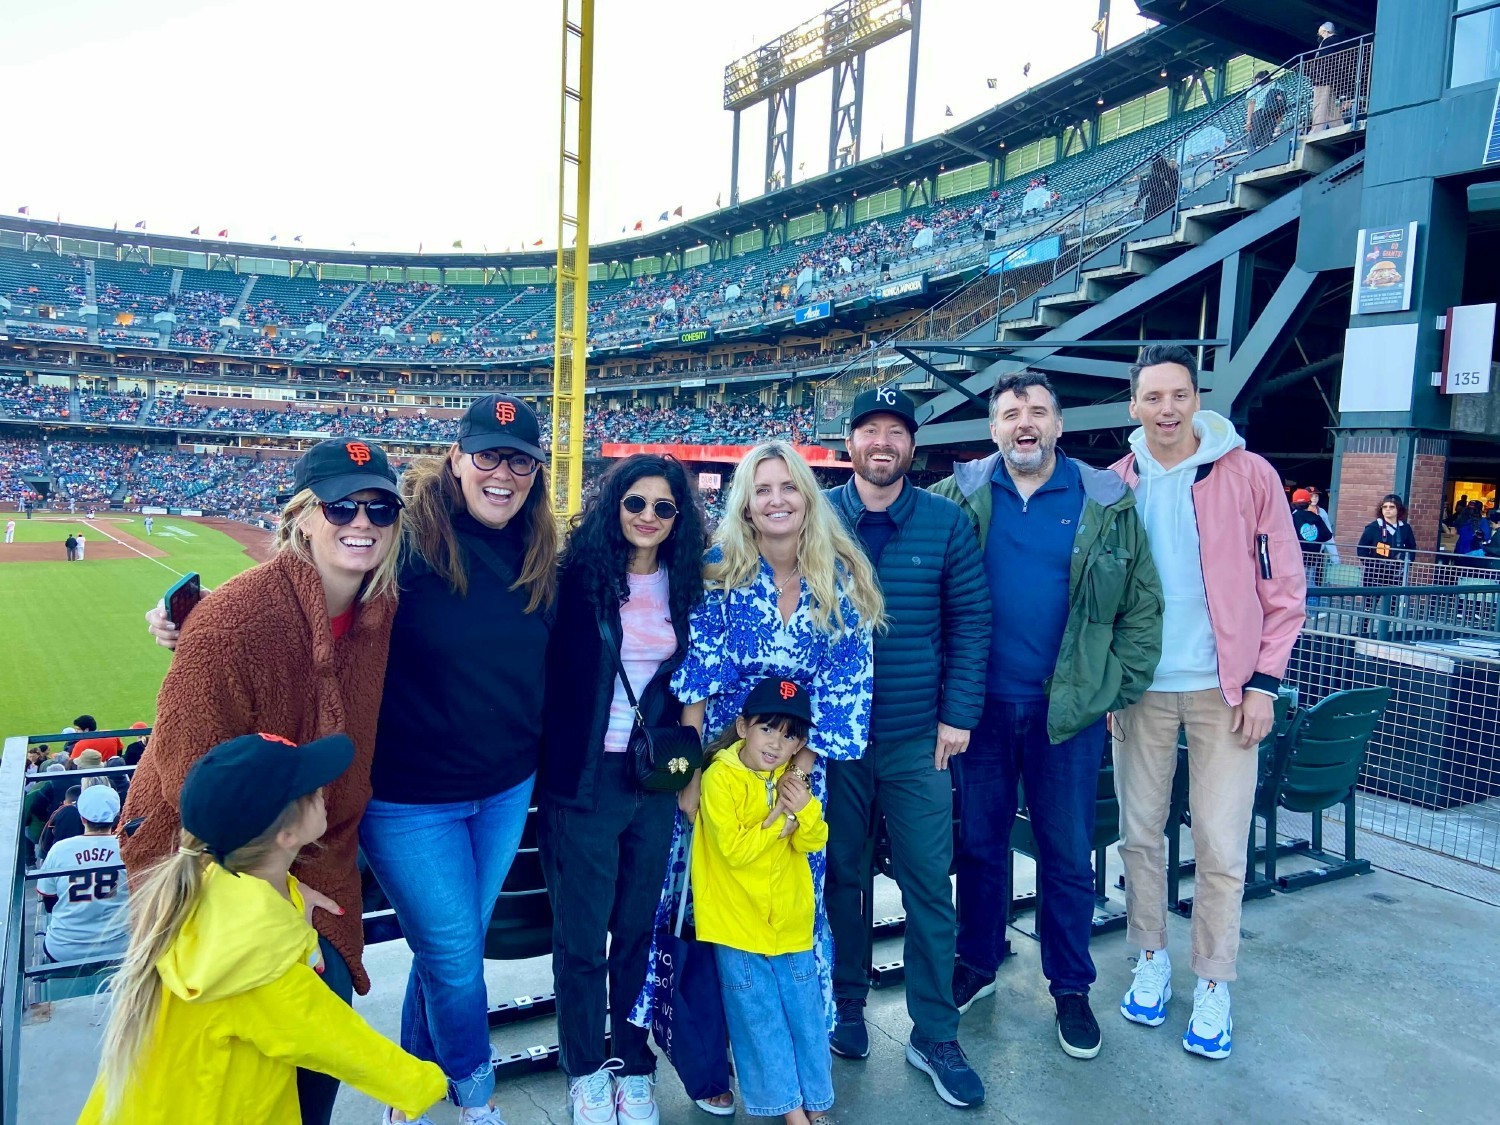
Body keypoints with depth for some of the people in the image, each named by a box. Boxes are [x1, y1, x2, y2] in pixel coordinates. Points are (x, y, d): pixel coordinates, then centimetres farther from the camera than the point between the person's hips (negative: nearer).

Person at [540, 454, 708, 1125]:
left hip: (657, 780, 3)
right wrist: (550, 758, -10)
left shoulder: (686, 585, 4)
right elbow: (549, 670, -7)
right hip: (585, 777, -3)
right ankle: (585, 1071, 29)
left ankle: (634, 1066, 33)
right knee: (581, 931, 8)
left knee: (639, 926, 13)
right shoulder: (580, 574, -7)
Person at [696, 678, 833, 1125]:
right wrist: (779, 819, -19)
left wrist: (807, 810, -19)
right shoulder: (719, 778, -17)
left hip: (790, 919, 5)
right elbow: (733, 850, -21)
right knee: (760, 1020, 5)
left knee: (805, 1013, 13)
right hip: (737, 922, -5)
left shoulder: (792, 778, 1)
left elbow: (813, 843, 0)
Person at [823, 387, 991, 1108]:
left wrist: (958, 714, -5)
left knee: (930, 886, 5)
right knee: (842, 878, 14)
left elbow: (970, 621, 0)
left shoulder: (945, 523, 0)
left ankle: (935, 1035, 21)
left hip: (918, 739, 0)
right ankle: (847, 1007, 33)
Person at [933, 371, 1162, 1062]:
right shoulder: (961, 497, 0)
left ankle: (1071, 989, 28)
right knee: (979, 841, 15)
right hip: (981, 703, 1)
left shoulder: (1107, 505, -1)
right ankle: (976, 964, 33)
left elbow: (1143, 607, 2)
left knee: (1068, 854, 11)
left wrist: (1118, 690, -3)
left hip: (1069, 708, 0)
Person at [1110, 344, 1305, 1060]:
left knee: (1221, 847, 2)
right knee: (1141, 834, 11)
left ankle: (1213, 987, 20)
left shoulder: (1249, 476, -4)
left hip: (1223, 689, -2)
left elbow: (1284, 586, -2)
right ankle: (1151, 960, 30)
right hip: (1141, 687, 2)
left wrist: (1264, 681, -6)